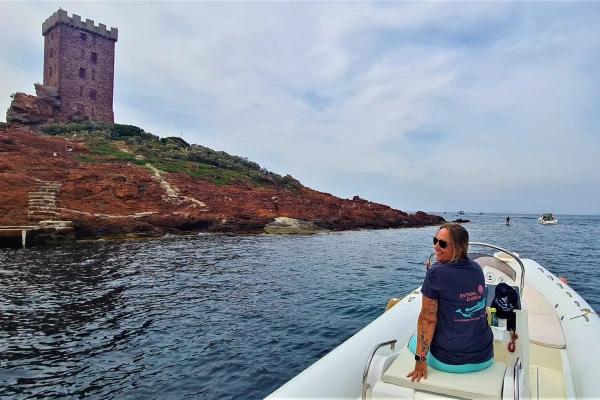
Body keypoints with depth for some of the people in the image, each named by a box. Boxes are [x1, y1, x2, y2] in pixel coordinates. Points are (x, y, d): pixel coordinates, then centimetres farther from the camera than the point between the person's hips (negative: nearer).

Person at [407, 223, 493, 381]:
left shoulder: (436, 273, -20)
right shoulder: (477, 269, -2)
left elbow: (428, 319, -18)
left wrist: (420, 360, -13)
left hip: (449, 362, -5)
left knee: (414, 341, 26)